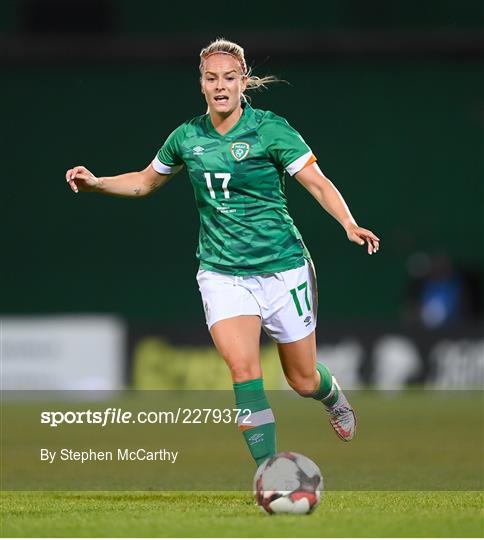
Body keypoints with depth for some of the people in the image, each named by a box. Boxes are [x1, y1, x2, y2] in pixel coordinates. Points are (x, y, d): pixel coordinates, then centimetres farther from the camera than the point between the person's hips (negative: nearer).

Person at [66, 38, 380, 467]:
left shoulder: (270, 130, -10)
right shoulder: (188, 137, 2)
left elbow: (318, 183, -12)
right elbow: (146, 181, 20)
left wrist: (349, 224, -29)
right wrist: (95, 183, 5)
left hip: (283, 268, -2)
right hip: (223, 274, 2)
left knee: (303, 380, 10)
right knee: (243, 367, -21)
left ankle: (334, 399, 49)